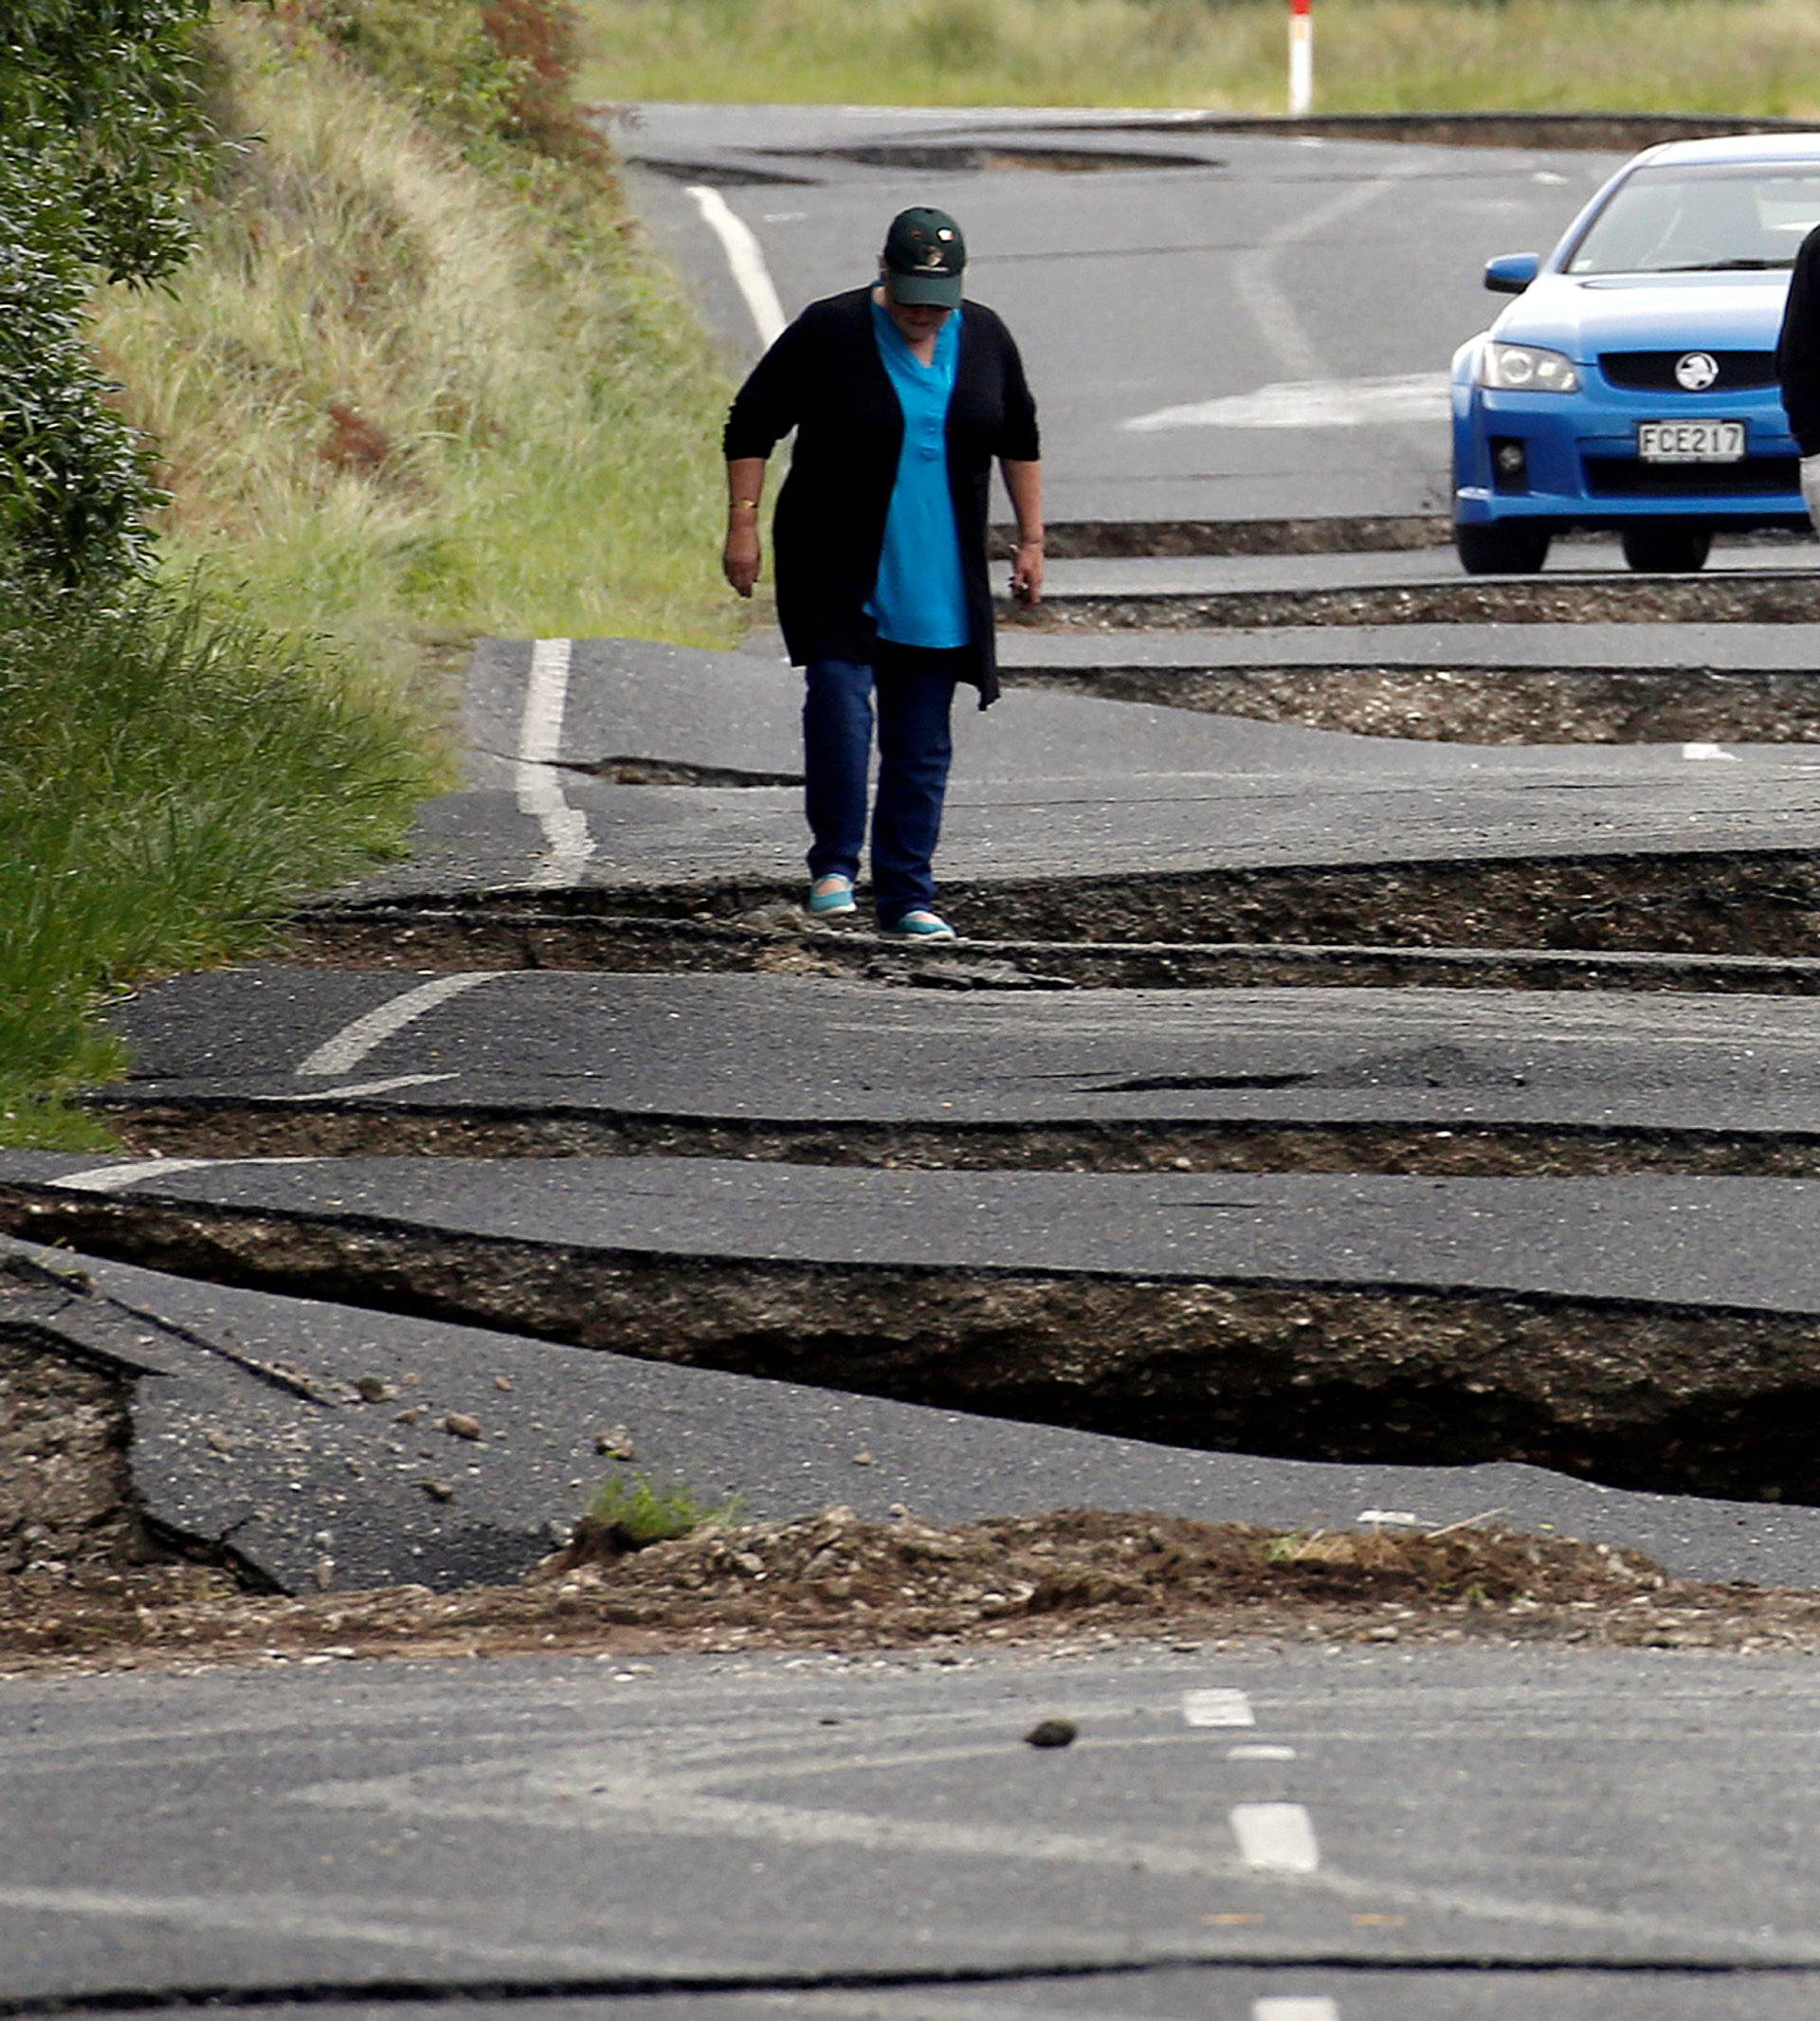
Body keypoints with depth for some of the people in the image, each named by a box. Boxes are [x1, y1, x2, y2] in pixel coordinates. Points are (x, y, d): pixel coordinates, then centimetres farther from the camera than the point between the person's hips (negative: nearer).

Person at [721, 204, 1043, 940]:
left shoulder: (983, 339, 4)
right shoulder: (828, 333, -7)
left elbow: (1019, 439, 17)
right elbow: (752, 424, -2)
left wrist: (1030, 539, 13)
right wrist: (743, 525, -9)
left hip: (939, 587, 3)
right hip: (838, 573, -3)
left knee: (921, 744, 4)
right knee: (839, 704, -19)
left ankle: (906, 899, 11)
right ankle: (834, 864, -5)